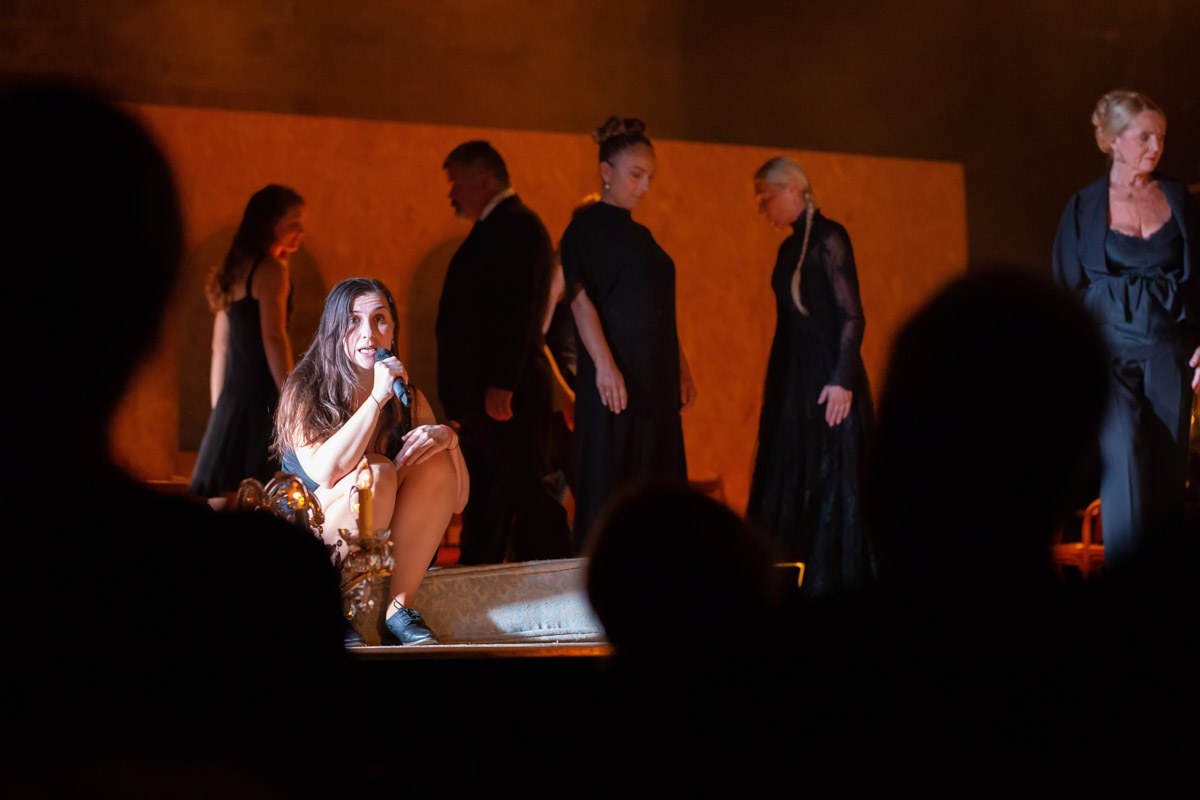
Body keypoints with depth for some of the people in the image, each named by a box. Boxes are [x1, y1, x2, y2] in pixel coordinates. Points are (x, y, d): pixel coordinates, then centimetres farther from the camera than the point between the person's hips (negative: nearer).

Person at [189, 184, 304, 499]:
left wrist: (219, 410, 22)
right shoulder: (270, 269, -7)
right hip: (262, 400, -9)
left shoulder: (234, 271, 18)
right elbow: (273, 338, -16)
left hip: (231, 402, 9)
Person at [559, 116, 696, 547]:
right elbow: (581, 298, -15)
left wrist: (682, 369, 16)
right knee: (608, 483, -7)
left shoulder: (640, 236, 18)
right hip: (615, 379, -8)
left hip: (656, 381, 8)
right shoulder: (586, 228, -5)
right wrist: (604, 364, -26)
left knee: (654, 480, 7)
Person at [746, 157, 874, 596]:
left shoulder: (828, 238, -9)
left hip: (827, 378, -9)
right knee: (788, 482, 8)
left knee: (833, 479, -5)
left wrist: (842, 380, -20)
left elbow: (852, 315, -14)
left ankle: (840, 587, -1)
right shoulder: (790, 248, 15)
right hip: (792, 379, 9)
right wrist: (772, 385, 16)